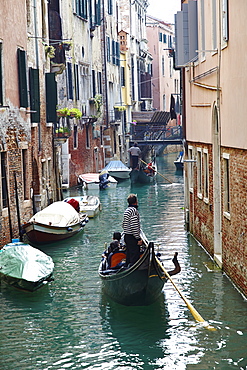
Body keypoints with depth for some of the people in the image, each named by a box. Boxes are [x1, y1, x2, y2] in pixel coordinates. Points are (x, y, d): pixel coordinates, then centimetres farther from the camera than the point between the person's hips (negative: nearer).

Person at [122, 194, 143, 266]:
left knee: (129, 255, 16)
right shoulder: (134, 210, -17)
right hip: (132, 237, -10)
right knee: (135, 257, -7)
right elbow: (134, 226, -22)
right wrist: (138, 238, -18)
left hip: (126, 236, 10)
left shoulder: (126, 210, 13)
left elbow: (123, 225, 18)